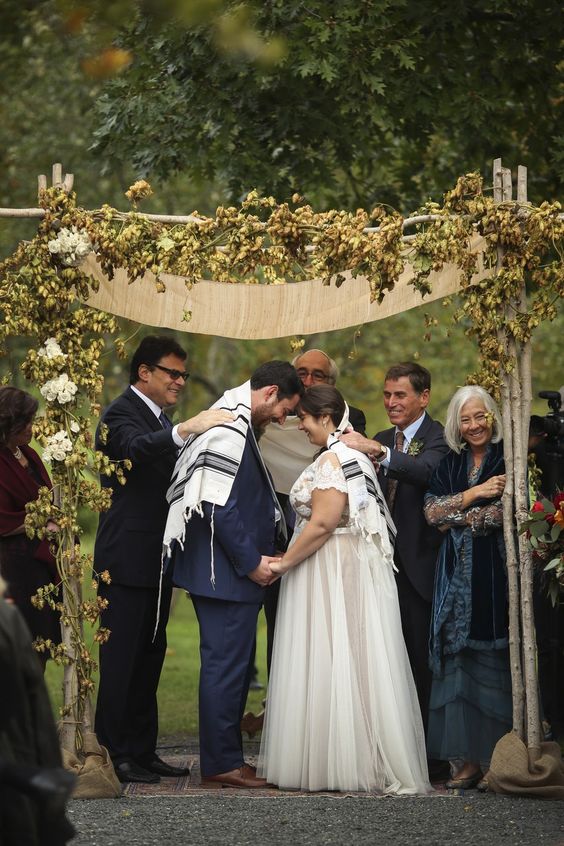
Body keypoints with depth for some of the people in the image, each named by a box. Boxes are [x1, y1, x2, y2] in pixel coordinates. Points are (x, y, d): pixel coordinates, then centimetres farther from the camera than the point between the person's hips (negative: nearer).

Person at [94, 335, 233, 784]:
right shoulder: (122, 415, -12)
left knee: (149, 657, 13)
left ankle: (142, 751, 19)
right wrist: (185, 428, -48)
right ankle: (114, 755, -2)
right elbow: (135, 448, -35)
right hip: (127, 561, -10)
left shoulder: (160, 420, 18)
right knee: (121, 659, -6)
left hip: (154, 561, 10)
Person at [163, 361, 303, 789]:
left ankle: (226, 757, 22)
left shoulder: (236, 424, 15)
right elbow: (220, 508, -22)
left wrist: (258, 557, 15)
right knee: (226, 665, -5)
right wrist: (252, 563, -16)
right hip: (226, 573, -11)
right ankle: (220, 764, 1)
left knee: (234, 664, 15)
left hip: (235, 570, 11)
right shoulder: (230, 430, -17)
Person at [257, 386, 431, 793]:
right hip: (353, 570, 10)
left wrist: (284, 562, -14)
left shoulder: (332, 459, -16)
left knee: (330, 664, -4)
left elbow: (322, 523, -22)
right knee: (353, 665, 10)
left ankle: (334, 763, 0)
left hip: (331, 572, -10)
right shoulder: (354, 452, 14)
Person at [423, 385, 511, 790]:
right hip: (459, 576, 4)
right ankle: (471, 760, 1)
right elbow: (432, 511, 4)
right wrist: (473, 494, -9)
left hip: (498, 573, -4)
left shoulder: (510, 459, 0)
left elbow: (509, 512, -11)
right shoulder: (450, 465, 15)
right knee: (460, 660, -1)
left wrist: (456, 514, -2)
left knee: (496, 662, -6)